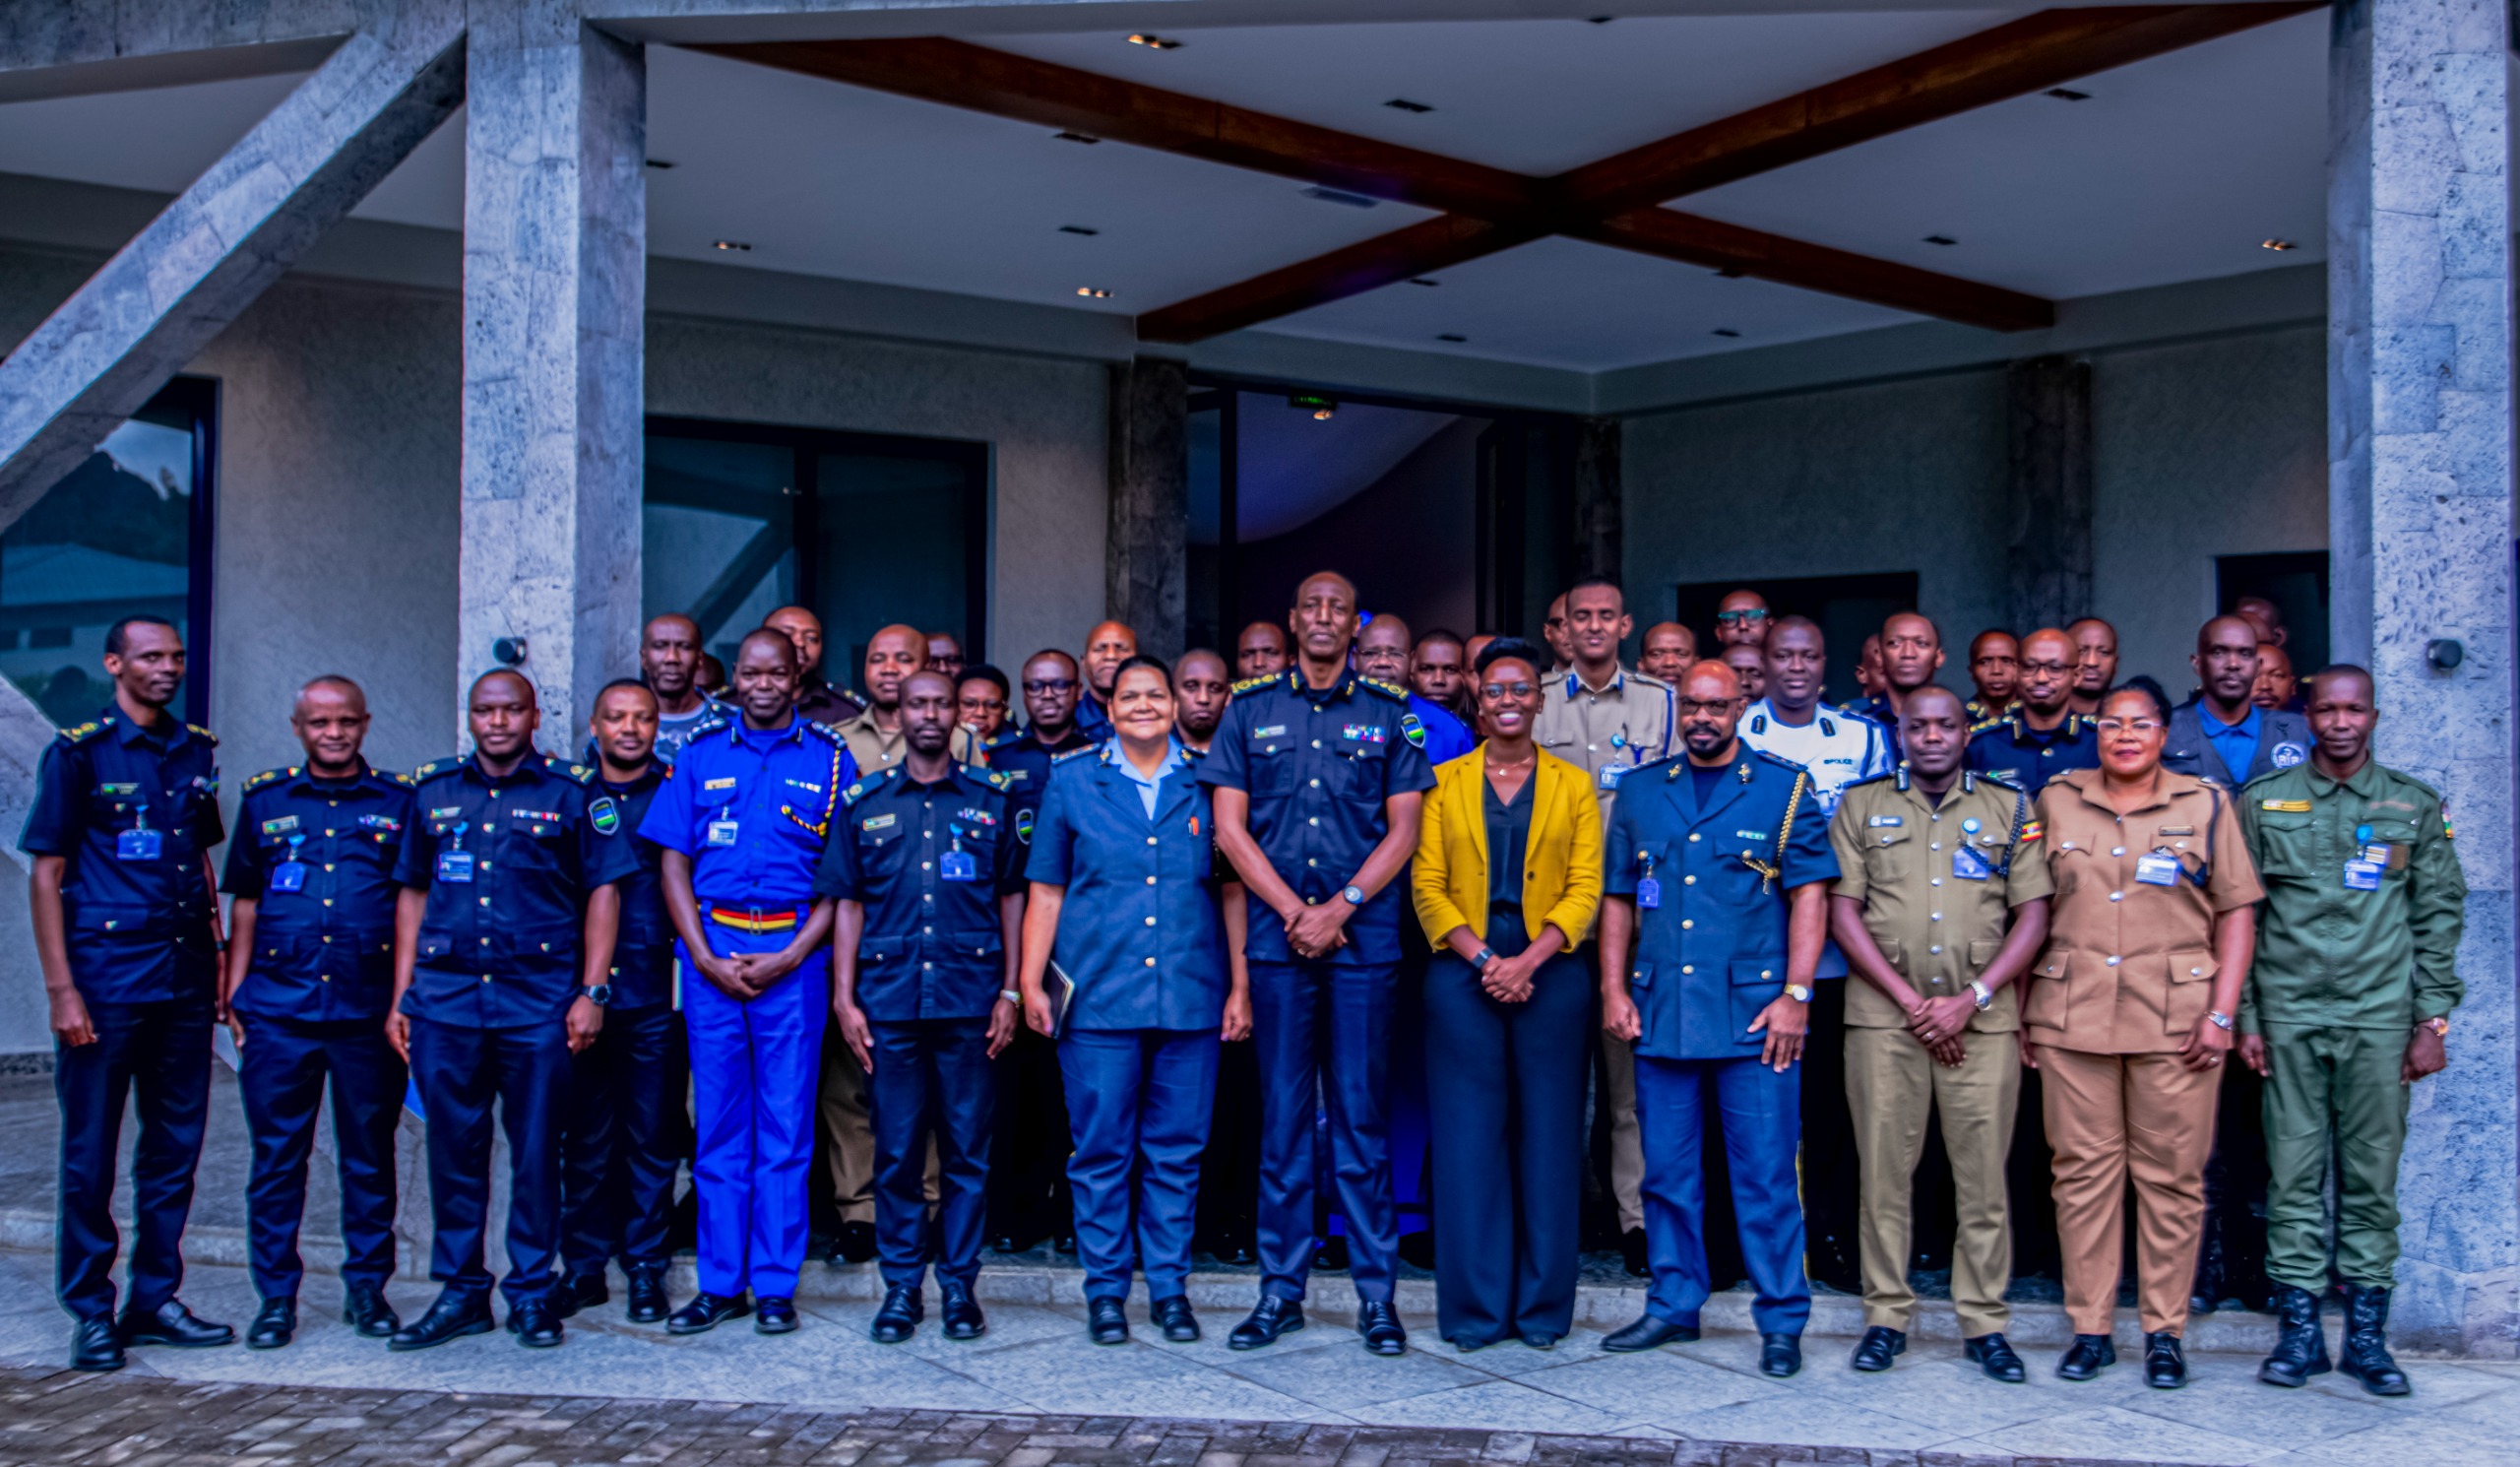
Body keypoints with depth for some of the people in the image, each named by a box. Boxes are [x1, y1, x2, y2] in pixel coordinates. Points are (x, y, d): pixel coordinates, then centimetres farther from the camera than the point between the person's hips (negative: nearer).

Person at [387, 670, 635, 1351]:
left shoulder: (571, 790, 3)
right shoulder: (433, 789, 13)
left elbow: (603, 891, 2)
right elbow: (411, 895, 16)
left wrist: (592, 991, -5)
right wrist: (401, 996, 10)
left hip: (539, 999, -3)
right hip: (443, 998, 3)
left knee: (536, 1152, 3)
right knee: (453, 1150, 7)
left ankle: (531, 1293, 14)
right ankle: (459, 1290, 19)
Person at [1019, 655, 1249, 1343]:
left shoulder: (1207, 784, 9)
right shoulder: (1072, 781, 9)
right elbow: (1046, 891, 9)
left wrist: (1239, 986, 5)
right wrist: (1031, 983, 2)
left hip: (1190, 996, 1)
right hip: (1098, 996, 0)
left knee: (1177, 1150, 6)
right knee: (1101, 1150, 2)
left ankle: (1169, 1287, 18)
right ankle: (1105, 1289, 15)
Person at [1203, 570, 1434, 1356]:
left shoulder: (1389, 716, 8)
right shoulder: (1250, 711, 10)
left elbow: (1402, 831, 3)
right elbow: (1230, 827, 4)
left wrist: (1338, 909, -8)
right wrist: (1294, 911, -6)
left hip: (1363, 937, -1)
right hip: (1276, 934, 1)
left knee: (1361, 1117, 1)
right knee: (1283, 1117, 5)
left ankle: (1376, 1295, 8)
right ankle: (1280, 1291, 12)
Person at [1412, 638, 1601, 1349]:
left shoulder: (1573, 785, 9)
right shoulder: (1444, 783, 9)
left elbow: (1585, 889, 1)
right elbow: (1428, 886, 2)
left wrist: (1527, 961, -12)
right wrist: (1483, 959, -11)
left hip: (1551, 977, 0)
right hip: (1462, 976, 0)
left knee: (1548, 1138, 3)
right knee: (1468, 1138, 1)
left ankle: (1542, 1307, 14)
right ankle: (1475, 1308, 11)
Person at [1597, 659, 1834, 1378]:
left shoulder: (1784, 789, 3)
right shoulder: (1640, 791, 12)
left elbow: (1809, 895, -1)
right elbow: (1617, 897, 14)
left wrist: (1795, 995, -8)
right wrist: (1614, 988, 5)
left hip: (1752, 1013, -3)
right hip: (1660, 1012, 3)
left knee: (1766, 1175, 0)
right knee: (1667, 1170, 10)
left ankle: (1781, 1321, 11)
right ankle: (1673, 1305, 23)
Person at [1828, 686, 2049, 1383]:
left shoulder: (2009, 808, 10)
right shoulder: (1862, 805, 9)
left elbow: (2033, 917, 5)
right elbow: (1843, 913, 2)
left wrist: (1972, 998, -6)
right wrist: (1911, 1001, -5)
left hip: (1983, 1018, 0)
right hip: (1883, 1014, 0)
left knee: (1983, 1174, 1)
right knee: (1884, 1169, 2)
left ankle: (1985, 1324, 12)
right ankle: (1886, 1317, 12)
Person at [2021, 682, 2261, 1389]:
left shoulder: (2206, 805, 7)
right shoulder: (2057, 801, 10)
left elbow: (2237, 914, 5)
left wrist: (2221, 1013, -4)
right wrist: (2024, 1008, 7)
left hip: (2176, 1021, -1)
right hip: (2072, 1015, 1)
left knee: (2172, 1174, 2)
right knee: (2083, 1170, 2)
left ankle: (2164, 1331, 13)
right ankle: (2089, 1328, 11)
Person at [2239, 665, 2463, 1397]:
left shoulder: (2415, 807, 8)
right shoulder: (2263, 803, 6)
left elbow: (2440, 917, 8)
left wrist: (2432, 1021, 1)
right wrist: (2244, 1015, 1)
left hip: (2380, 1016, 0)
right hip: (2290, 1013, 0)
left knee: (2373, 1174, 4)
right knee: (2294, 1173, 2)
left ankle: (2367, 1333, 13)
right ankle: (2298, 1329, 9)